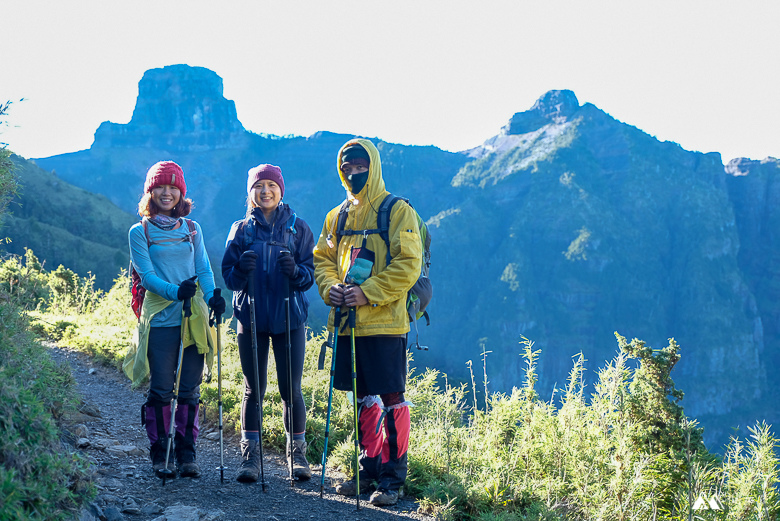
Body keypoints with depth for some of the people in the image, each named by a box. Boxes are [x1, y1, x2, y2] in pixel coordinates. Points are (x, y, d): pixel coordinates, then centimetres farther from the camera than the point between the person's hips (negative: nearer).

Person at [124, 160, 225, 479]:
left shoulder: (192, 229, 14)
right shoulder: (140, 232, 4)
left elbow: (203, 269, 8)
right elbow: (146, 274, -6)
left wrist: (212, 297, -12)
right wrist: (175, 292, -24)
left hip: (194, 320, 3)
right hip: (160, 319, -3)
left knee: (190, 390, 4)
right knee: (161, 390, -1)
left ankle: (186, 452, 14)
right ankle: (160, 453, 12)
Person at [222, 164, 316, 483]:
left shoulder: (298, 228, 4)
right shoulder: (241, 229, 6)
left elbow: (311, 274, 0)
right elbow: (228, 276, 3)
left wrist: (295, 271, -21)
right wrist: (241, 269, -18)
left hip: (289, 318, -1)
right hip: (251, 318, 1)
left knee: (291, 389, 0)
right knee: (253, 390, 3)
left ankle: (298, 453, 14)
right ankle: (250, 455, 11)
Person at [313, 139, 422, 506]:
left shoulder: (398, 211, -4)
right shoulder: (338, 216, 15)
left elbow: (407, 264, -11)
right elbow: (322, 259, 17)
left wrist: (368, 293, -19)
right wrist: (329, 287, -4)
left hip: (385, 323, -6)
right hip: (348, 322, 6)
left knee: (391, 400, -3)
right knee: (364, 399, 14)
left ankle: (393, 477, 4)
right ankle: (369, 471, 24)